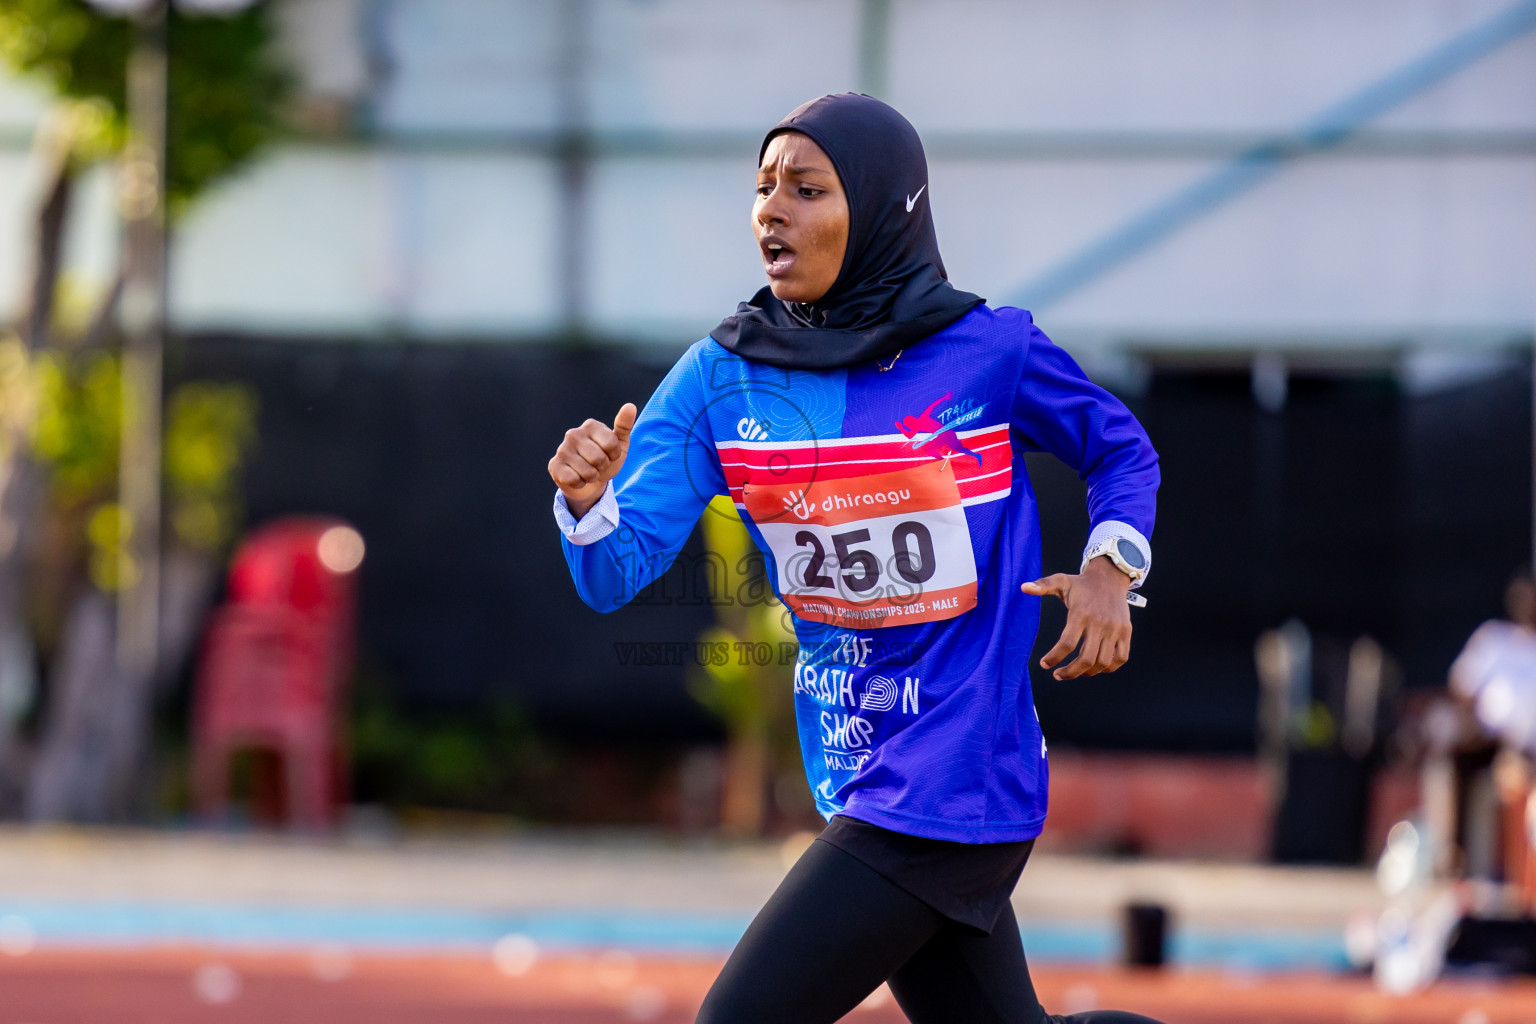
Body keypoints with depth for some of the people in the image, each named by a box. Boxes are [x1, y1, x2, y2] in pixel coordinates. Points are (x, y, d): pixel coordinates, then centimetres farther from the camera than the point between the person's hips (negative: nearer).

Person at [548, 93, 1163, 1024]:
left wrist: (1111, 572, -9)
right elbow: (613, 576, -6)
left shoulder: (992, 350, -9)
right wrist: (588, 500, -27)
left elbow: (1123, 451, 9)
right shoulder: (722, 376, 0)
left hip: (954, 786, -6)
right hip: (858, 783, 6)